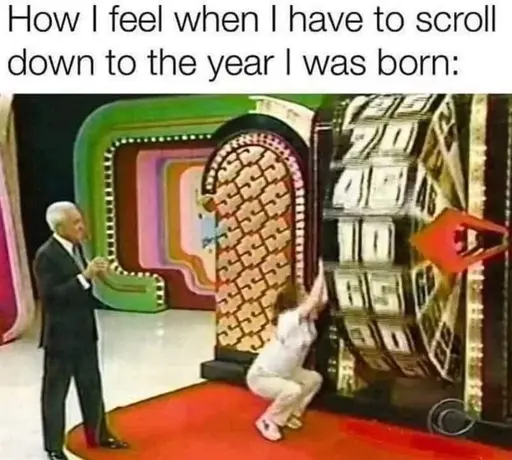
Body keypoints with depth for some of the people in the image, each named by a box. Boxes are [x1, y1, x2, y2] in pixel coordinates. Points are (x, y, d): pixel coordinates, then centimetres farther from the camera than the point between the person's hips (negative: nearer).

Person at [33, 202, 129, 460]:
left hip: (84, 330, 8)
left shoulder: (75, 247, 7)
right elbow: (50, 295, -25)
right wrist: (85, 276, -27)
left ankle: (98, 434, 33)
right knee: (55, 391, 7)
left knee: (91, 385, 18)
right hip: (61, 334, -8)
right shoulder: (46, 255, -19)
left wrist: (94, 275, -3)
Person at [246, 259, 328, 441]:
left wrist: (322, 276, -11)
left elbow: (322, 301, -12)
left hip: (283, 373, 9)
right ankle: (267, 421, -5)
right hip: (260, 376, -9)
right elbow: (313, 301, -38)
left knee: (314, 379, 5)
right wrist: (320, 274, -32)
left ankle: (289, 415, 17)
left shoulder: (307, 319, -4)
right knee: (292, 390, -30)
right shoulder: (288, 319, -29)